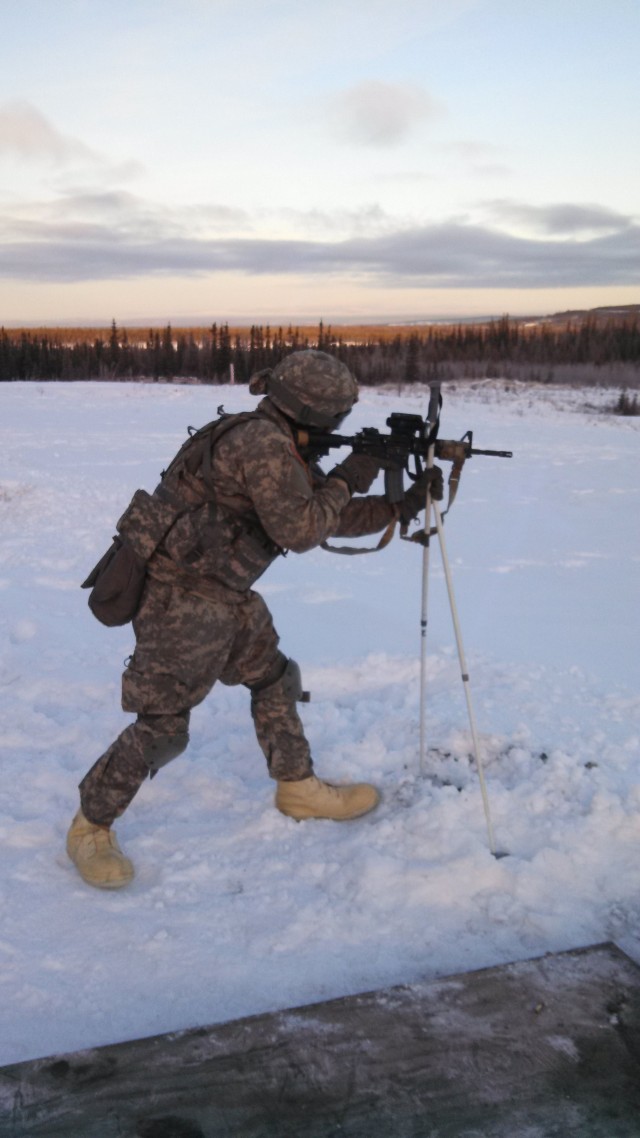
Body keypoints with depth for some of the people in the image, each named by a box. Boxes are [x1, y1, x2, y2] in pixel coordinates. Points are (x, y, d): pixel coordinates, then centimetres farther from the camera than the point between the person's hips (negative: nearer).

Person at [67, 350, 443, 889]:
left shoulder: (283, 448, 11)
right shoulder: (262, 443, -21)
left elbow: (333, 519, 17)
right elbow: (299, 530, -23)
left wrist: (404, 505, 12)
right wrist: (346, 480, -10)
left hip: (224, 592, 10)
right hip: (181, 596, -10)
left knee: (274, 679, 18)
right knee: (162, 726, -4)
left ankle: (298, 788, 33)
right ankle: (91, 825, 14)